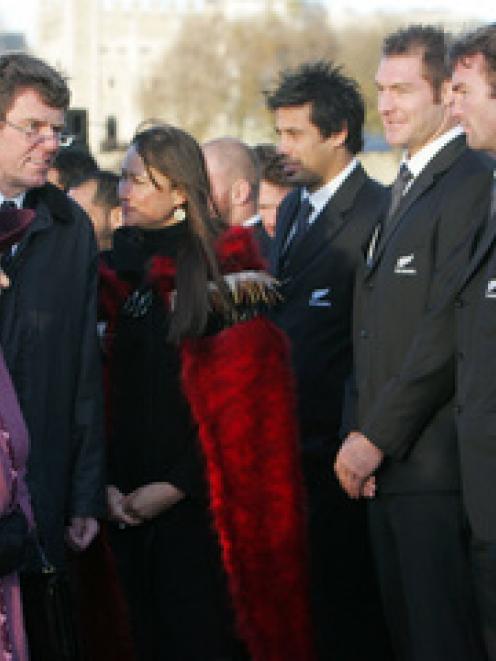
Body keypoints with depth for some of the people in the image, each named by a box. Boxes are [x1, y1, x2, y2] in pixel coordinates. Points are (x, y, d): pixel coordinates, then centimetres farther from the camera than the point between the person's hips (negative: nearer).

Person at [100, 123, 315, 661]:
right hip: (129, 505, 5)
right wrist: (108, 481, -3)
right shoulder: (120, 266, 9)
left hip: (198, 501, -5)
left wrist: (177, 485, -13)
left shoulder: (227, 269, -6)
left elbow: (240, 399, -10)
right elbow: (105, 388, 9)